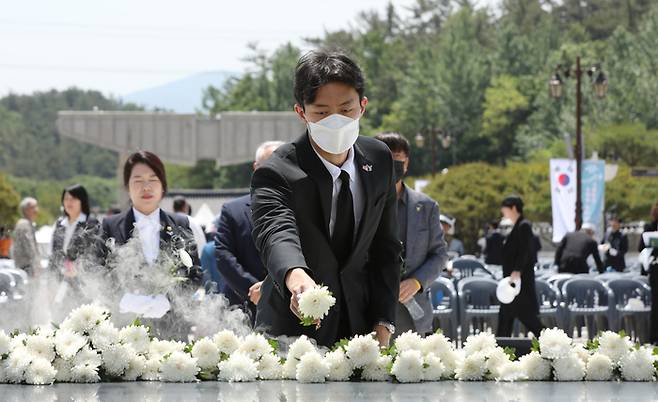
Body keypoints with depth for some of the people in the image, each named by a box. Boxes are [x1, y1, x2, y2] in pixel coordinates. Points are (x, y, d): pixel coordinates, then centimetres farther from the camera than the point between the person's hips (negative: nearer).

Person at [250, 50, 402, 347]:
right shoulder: (275, 174, -18)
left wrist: (383, 326, -5)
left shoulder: (380, 161, 0)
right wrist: (295, 277, -60)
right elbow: (276, 233, -38)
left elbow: (385, 248, 6)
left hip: (360, 326, 4)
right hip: (292, 331, -4)